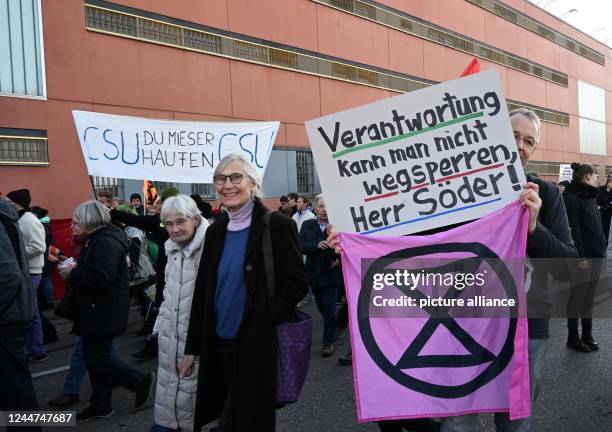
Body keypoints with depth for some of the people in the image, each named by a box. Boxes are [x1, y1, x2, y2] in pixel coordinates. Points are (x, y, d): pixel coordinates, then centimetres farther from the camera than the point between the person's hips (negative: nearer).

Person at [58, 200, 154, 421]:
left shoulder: (106, 242, -20)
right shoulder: (97, 239, 14)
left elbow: (101, 278, -29)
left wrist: (72, 274, -18)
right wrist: (75, 268, 2)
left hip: (104, 312, -10)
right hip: (97, 310, 10)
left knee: (98, 359, -2)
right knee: (95, 357, 15)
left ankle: (141, 381, 11)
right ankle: (100, 405, 26)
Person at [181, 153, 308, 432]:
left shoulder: (277, 225, -11)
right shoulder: (216, 231, 6)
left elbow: (297, 282, -11)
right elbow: (202, 292, 9)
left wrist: (266, 318, -20)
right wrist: (192, 348, 10)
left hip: (257, 343, -5)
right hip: (219, 342, 6)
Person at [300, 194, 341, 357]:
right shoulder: (307, 225, 1)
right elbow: (301, 246, -11)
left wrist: (340, 258, -22)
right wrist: (317, 245, -25)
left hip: (331, 273, -4)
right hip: (314, 274, 4)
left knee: (329, 309, -1)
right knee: (321, 307, 20)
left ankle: (328, 342, 12)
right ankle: (334, 327, 45)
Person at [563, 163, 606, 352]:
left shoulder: (591, 196, 16)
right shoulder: (571, 197, -12)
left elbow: (596, 228, 19)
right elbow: (573, 230, -18)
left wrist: (602, 249, 12)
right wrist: (580, 257, -20)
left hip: (596, 256, 8)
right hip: (582, 258, -8)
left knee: (589, 296, 14)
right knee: (577, 296, 2)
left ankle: (587, 334, 24)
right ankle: (573, 337, 13)